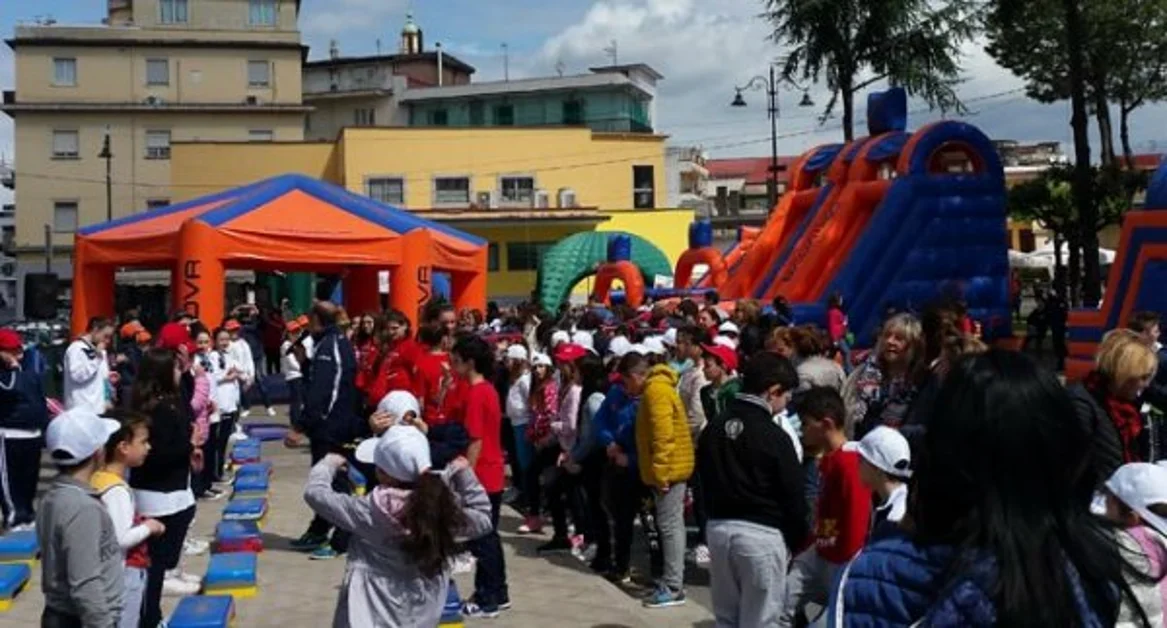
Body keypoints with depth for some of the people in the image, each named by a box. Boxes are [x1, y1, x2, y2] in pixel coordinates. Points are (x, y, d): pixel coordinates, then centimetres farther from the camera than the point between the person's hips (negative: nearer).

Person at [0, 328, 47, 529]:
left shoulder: (31, 375, 14)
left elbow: (41, 403, 18)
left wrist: (46, 429, 15)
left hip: (33, 434, 7)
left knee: (30, 478, 14)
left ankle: (27, 513, 25)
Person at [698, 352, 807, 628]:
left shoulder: (713, 427, 7)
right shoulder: (774, 436, -13)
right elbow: (792, 496, -8)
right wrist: (797, 540, 5)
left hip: (718, 528, 6)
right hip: (761, 533, -6)